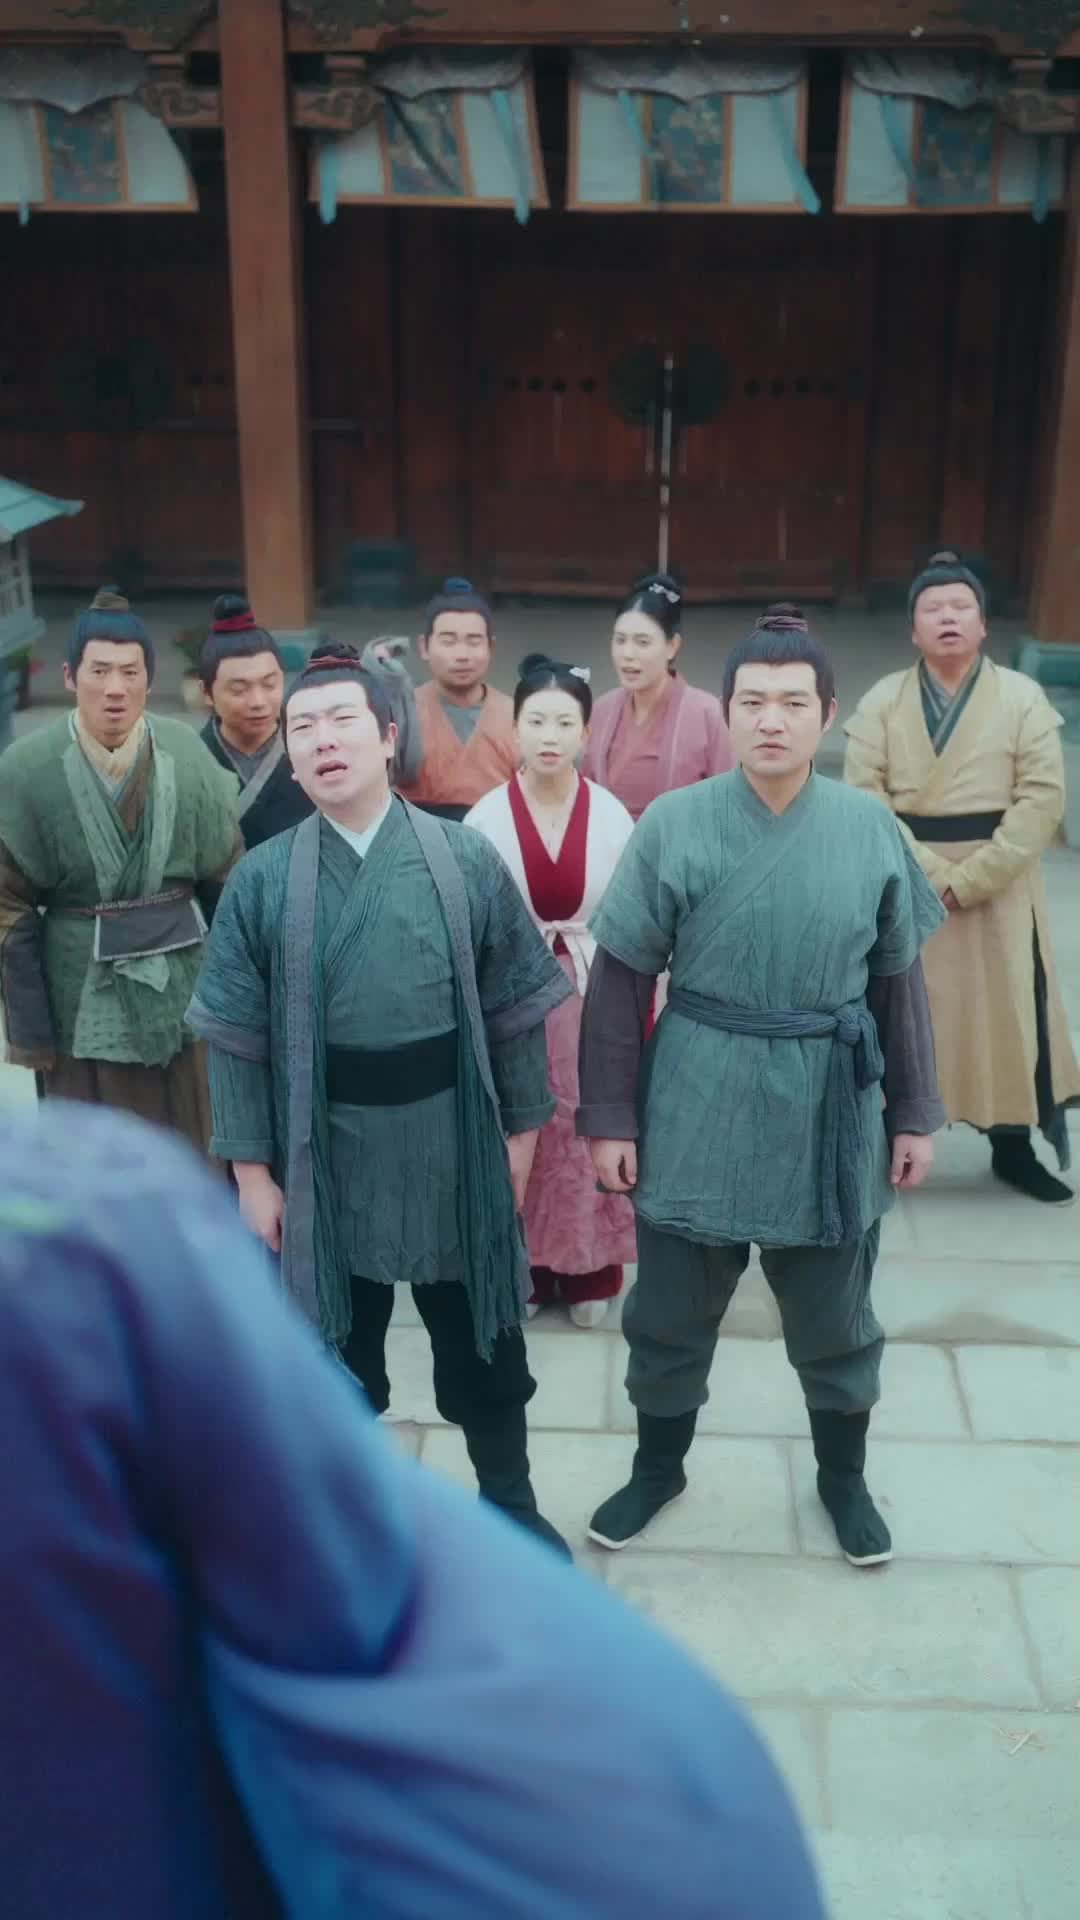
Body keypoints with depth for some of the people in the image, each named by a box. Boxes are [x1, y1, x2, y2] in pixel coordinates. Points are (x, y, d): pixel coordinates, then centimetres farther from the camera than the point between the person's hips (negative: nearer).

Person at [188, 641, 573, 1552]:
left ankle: (510, 1499, 37)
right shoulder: (262, 880, -6)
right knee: (340, 1341, 16)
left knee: (481, 1336, 15)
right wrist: (253, 1168, -4)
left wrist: (520, 1128, 1)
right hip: (327, 1147, 0)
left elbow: (514, 1007, 0)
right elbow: (238, 1037, -3)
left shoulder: (465, 858, -6)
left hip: (450, 1139, 0)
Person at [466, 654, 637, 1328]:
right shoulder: (487, 818, -6)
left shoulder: (612, 815, -3)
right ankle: (521, 1267, 21)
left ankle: (591, 1271, 20)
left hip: (594, 995, 1)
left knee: (593, 1131, 5)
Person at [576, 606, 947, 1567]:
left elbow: (896, 979, 5)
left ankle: (844, 1476, 43)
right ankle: (658, 1466, 41)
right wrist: (608, 1116, -6)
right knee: (671, 1310, 15)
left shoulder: (871, 828, -4)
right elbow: (621, 979, -5)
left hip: (831, 1110, 1)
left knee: (833, 1316, 18)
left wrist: (914, 1111, 6)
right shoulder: (672, 825, -9)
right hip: (698, 1105, -1)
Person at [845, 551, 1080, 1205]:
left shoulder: (1024, 698, -1)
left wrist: (970, 877, -17)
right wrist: (932, 872, -18)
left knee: (1005, 1013, 7)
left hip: (999, 886, 0)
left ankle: (1014, 1148, 24)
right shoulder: (882, 702, 1)